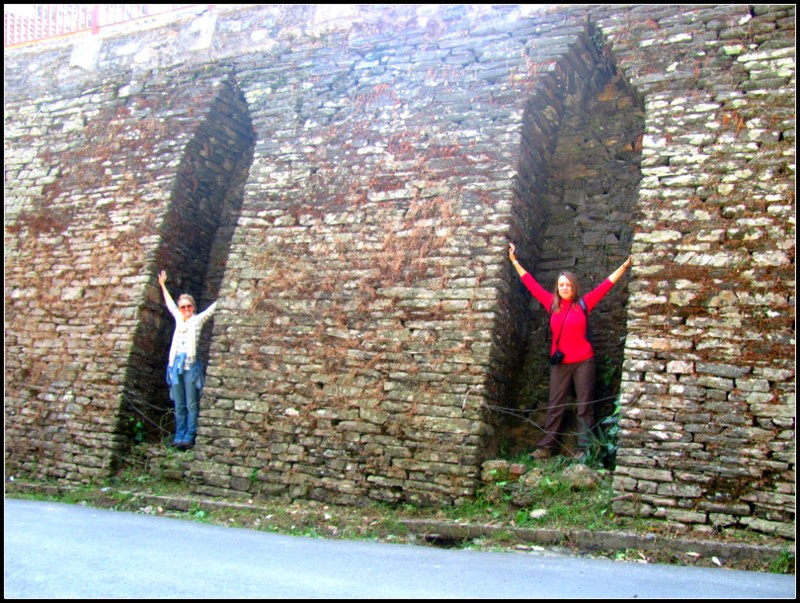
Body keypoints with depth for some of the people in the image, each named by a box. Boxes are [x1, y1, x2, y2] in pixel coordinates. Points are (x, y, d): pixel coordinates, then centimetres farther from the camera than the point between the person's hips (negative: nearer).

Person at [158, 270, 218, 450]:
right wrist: (162, 285, 44)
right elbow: (169, 304, 34)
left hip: (191, 364, -5)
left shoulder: (198, 319, 7)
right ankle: (179, 437, 6)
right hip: (176, 363, 5)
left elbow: (214, 306, 7)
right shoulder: (178, 319, 19)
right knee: (179, 405, 4)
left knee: (191, 404, -6)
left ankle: (189, 438, -9)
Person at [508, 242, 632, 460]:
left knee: (585, 407, 3)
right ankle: (545, 447, 9)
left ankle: (584, 449, 5)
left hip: (583, 362, -2)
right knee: (554, 406, 6)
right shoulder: (552, 304, 4)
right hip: (559, 363, 2)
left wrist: (625, 265, -1)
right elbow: (531, 284, 10)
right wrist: (515, 261, 14)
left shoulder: (583, 304, -1)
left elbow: (606, 284, 1)